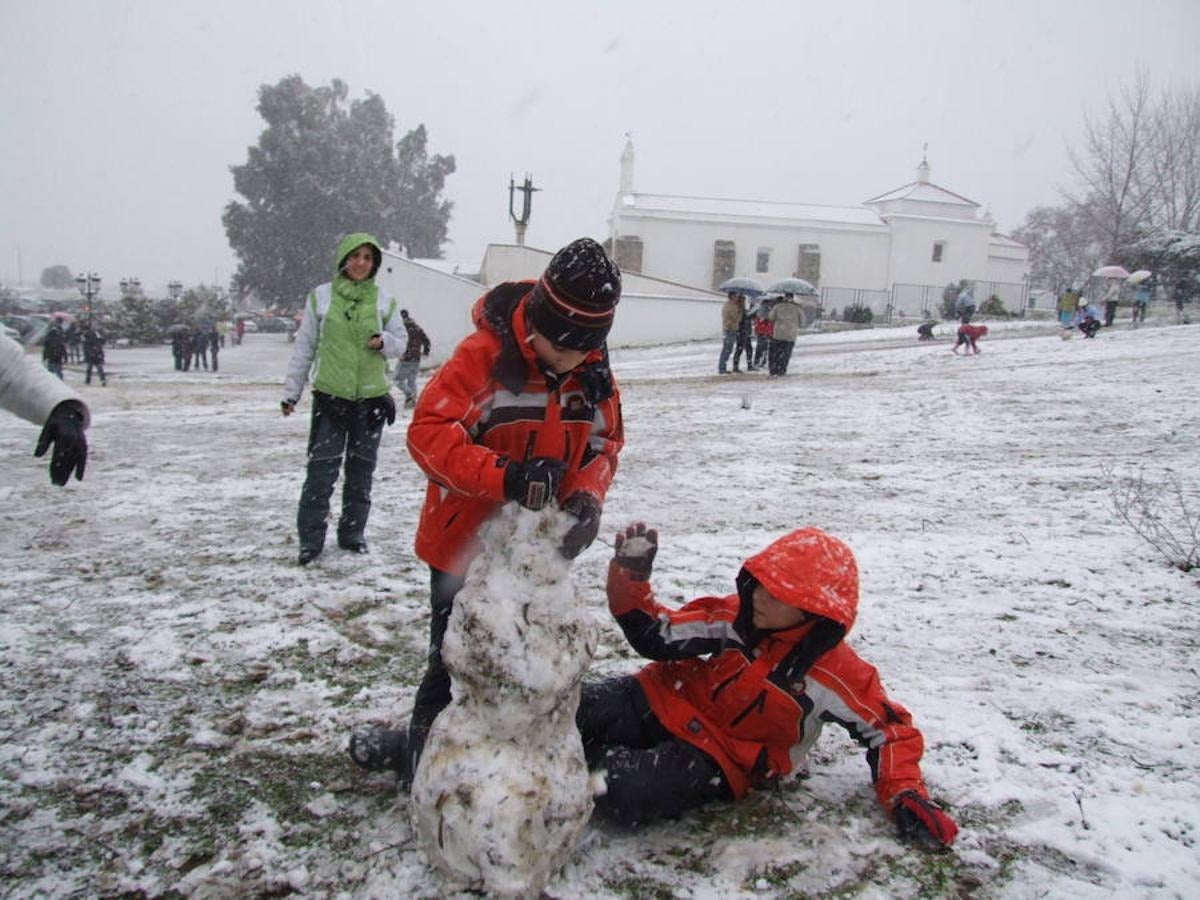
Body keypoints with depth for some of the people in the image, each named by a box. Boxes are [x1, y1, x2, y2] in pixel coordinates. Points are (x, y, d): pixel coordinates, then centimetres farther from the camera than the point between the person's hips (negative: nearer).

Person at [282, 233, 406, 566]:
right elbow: (304, 347, 5)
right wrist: (291, 391, 5)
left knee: (361, 470, 10)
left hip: (371, 398, 2)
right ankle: (310, 538, 7)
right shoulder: (321, 297, 0)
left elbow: (401, 342, 9)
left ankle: (353, 532, 24)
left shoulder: (383, 300, 2)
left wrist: (384, 341, -14)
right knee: (321, 469, -4)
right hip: (330, 397, -2)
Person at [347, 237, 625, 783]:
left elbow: (605, 442, 5)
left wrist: (586, 496, -16)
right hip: (468, 541, -6)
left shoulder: (594, 372, -3)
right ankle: (424, 757, 29)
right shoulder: (485, 355, -21)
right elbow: (428, 430, -25)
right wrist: (505, 475, -37)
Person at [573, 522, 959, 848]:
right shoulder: (736, 617, -7)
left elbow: (890, 730, -3)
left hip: (720, 759, -3)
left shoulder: (834, 673, -15)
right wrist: (630, 578, -15)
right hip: (664, 703, 3)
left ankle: (591, 759, -2)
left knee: (622, 794, -31)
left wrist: (906, 796, -13)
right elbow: (659, 638, -3)